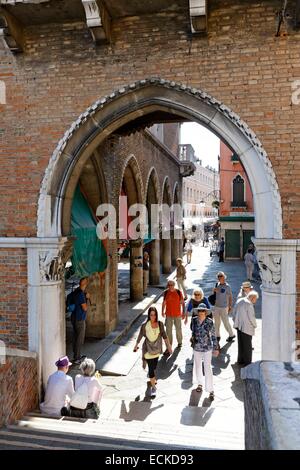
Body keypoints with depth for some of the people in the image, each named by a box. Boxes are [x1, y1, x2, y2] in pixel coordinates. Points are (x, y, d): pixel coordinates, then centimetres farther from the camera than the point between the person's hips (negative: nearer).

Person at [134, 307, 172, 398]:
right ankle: (153, 387, 8)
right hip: (148, 349, -3)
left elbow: (164, 336, 1)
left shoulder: (160, 324, -9)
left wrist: (169, 346, 2)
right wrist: (136, 345, 8)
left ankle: (153, 379, 49)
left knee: (154, 366, 19)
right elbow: (140, 336, -3)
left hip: (157, 349, 4)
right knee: (151, 368, -4)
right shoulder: (145, 325, -17)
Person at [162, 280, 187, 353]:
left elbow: (182, 303, -5)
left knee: (178, 329, 16)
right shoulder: (166, 292, -4)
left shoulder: (178, 292, -10)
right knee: (168, 330, -1)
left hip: (177, 314, -1)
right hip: (168, 314, 1)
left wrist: (184, 312, -8)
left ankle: (179, 342, 41)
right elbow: (164, 302, 9)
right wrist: (162, 311, 15)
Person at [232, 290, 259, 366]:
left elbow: (234, 313, 11)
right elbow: (251, 317, -17)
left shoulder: (239, 301, 5)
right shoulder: (249, 304, -20)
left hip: (239, 326, 8)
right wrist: (255, 325, 0)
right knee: (247, 346, 5)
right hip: (247, 327, -8)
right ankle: (247, 362, 14)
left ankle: (240, 360, 30)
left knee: (240, 344, 19)